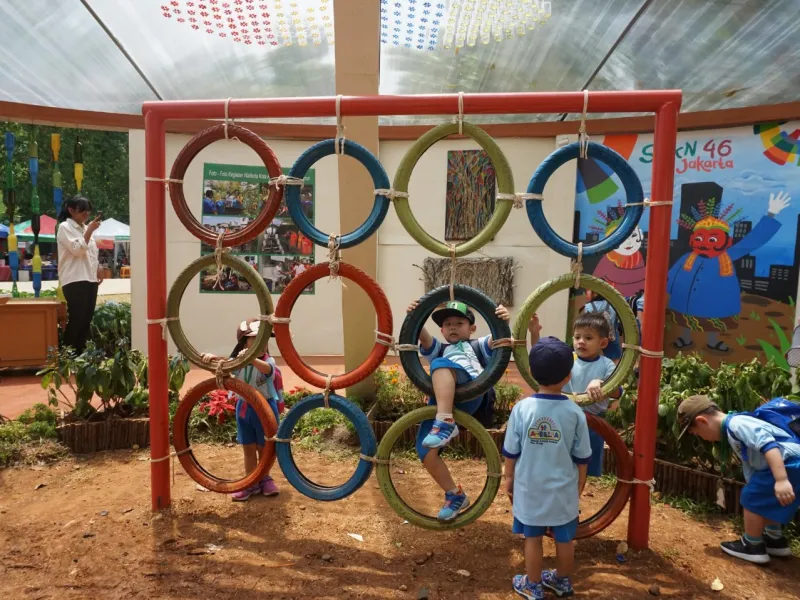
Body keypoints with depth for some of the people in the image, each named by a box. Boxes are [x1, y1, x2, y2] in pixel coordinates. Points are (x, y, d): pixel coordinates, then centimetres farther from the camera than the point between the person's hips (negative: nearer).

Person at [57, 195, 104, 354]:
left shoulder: (85, 227, 20)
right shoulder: (65, 227, -3)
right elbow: (77, 249, -15)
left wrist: (98, 269, 11)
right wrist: (90, 230, -14)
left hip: (90, 279, 8)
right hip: (74, 281, -8)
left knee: (86, 319, 8)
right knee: (76, 319, -10)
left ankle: (81, 353, 15)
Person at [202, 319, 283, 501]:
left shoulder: (268, 361, -18)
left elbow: (265, 368, -40)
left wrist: (252, 359, -61)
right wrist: (212, 358, -31)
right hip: (244, 408, 4)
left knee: (264, 447, 12)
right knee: (248, 449, 12)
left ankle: (265, 478, 32)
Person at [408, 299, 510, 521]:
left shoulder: (477, 346, 31)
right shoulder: (438, 349, 37)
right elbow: (423, 336, 14)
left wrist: (503, 321, -13)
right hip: (440, 403, 4)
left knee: (440, 363, -30)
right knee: (425, 450, -12)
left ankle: (446, 422, -41)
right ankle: (455, 495, 9)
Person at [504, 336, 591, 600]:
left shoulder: (521, 408, -17)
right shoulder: (575, 412, -14)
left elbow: (511, 453, -8)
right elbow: (581, 457, -4)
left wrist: (509, 478, 8)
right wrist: (581, 483, 13)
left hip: (530, 488, -1)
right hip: (564, 490, 1)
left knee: (533, 539, 16)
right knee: (564, 539, 21)